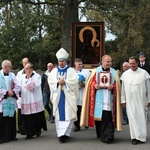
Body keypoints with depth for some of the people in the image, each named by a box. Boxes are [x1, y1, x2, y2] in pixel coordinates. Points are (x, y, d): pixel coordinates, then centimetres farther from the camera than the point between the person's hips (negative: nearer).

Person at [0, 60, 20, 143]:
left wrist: (12, 92, -11)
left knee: (11, 118, 8)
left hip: (11, 101, 4)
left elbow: (17, 87, 5)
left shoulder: (12, 75, 9)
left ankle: (11, 135, 17)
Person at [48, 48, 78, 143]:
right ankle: (61, 134, 7)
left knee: (68, 114, -5)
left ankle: (66, 134, -3)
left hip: (68, 96, -2)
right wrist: (58, 82, -13)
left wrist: (65, 81, -16)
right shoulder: (54, 71, 12)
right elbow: (50, 81, 3)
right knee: (59, 115, 2)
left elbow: (74, 81, -7)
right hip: (58, 95, 3)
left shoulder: (71, 70, 3)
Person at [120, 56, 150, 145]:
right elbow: (123, 88, 6)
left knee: (141, 117, 5)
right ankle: (135, 137, 3)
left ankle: (142, 136, 15)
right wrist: (123, 100, 3)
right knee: (132, 117, -2)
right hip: (130, 101, 1)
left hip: (141, 100, 0)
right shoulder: (125, 74, 3)